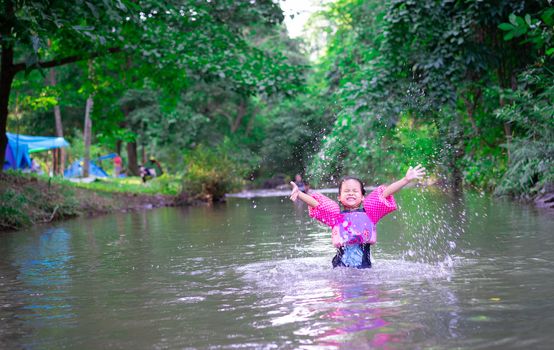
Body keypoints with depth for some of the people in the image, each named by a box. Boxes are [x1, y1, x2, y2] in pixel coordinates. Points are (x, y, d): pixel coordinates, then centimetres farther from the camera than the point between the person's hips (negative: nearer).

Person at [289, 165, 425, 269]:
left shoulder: (368, 213, 10)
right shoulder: (335, 215, 10)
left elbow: (385, 193, 3)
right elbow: (314, 202, 2)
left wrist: (406, 179, -1)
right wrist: (299, 194, -12)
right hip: (341, 267, -1)